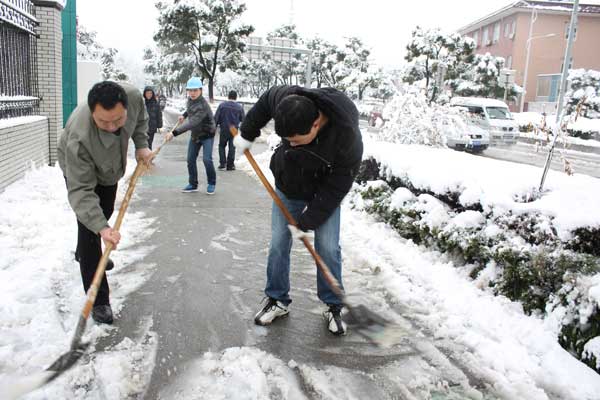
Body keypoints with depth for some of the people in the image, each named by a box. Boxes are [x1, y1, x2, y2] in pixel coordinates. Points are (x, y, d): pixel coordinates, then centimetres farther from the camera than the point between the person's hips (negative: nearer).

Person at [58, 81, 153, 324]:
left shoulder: (133, 96, -35)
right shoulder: (79, 138, -46)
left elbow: (140, 119, -8)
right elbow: (81, 191, -43)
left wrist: (141, 145, -20)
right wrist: (101, 227, -53)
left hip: (111, 169, 6)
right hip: (80, 172, -6)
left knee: (105, 212, 25)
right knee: (89, 228, -14)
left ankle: (83, 253, 56)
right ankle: (98, 300, -4)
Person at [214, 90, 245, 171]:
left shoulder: (222, 105, -6)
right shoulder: (239, 107, -3)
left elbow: (216, 117, -6)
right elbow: (242, 119, 5)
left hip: (224, 129, 0)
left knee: (222, 146, 14)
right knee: (232, 147, 7)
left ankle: (222, 163, 6)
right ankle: (230, 165, 6)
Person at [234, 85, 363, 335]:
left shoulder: (348, 140, -36)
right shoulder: (287, 101, -27)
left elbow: (336, 189, -27)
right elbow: (266, 100, -1)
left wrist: (307, 221, -24)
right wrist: (247, 133, 1)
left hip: (324, 195, -3)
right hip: (286, 189, 4)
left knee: (328, 249, -5)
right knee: (278, 244, 4)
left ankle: (333, 307, 14)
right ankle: (278, 301, 20)